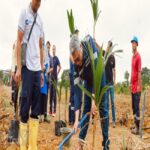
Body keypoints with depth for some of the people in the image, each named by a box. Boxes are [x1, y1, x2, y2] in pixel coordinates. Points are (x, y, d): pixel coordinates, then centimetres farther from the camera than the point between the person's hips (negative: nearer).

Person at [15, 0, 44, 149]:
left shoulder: (40, 20, 16)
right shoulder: (24, 13, 0)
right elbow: (19, 41, -5)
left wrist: (42, 70, 15)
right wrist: (18, 68, -11)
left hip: (37, 68, 6)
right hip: (27, 67, -6)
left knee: (36, 110, 7)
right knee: (25, 108, -2)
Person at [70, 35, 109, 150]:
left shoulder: (89, 42, -36)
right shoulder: (76, 66, -28)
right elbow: (77, 91, -29)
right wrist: (76, 119, -35)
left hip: (99, 76, -2)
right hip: (88, 80, 2)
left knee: (103, 108, -3)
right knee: (86, 108, 1)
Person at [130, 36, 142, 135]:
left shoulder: (138, 56, -13)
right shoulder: (133, 56, 15)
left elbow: (139, 72, -17)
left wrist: (138, 85, -19)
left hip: (137, 87, -9)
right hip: (133, 86, 9)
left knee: (137, 107, -6)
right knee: (133, 107, 14)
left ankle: (138, 128, 0)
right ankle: (135, 125, 23)